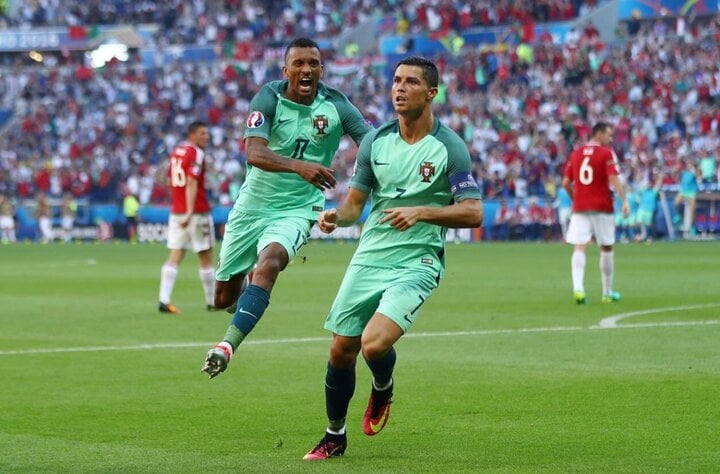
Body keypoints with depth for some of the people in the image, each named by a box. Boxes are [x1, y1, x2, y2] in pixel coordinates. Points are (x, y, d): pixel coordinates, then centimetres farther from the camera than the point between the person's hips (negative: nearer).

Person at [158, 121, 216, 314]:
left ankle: (164, 301, -10)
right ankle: (212, 302, 13)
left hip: (176, 211, 7)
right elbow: (191, 183, -21)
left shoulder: (176, 151, 12)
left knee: (174, 257, 2)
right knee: (206, 259, 5)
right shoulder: (196, 154, -11)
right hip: (197, 212, -7)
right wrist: (190, 212, -27)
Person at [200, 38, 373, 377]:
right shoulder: (269, 99, -12)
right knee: (224, 298, 9)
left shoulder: (336, 106, -7)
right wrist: (299, 166, -44)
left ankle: (229, 344, -36)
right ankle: (245, 291, 47)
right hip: (253, 204, 1)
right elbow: (254, 152, -27)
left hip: (298, 208, -1)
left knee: (270, 260, -33)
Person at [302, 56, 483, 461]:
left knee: (375, 344, -23)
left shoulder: (449, 146, -6)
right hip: (369, 257, 5)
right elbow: (355, 202, 13)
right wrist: (337, 215, -10)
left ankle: (383, 388, 13)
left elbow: (473, 213, -8)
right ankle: (335, 436, 25)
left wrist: (422, 212, -21)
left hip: (418, 263, -5)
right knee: (341, 351, 4)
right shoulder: (376, 141, 7)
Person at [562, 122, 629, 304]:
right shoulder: (606, 153, -4)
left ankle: (578, 287, -27)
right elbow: (614, 179, -16)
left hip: (579, 208, 3)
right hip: (602, 208, -3)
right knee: (606, 248, 11)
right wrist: (624, 200, -18)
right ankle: (607, 293, 18)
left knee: (579, 248, -5)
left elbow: (566, 183, 10)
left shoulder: (576, 153, 10)